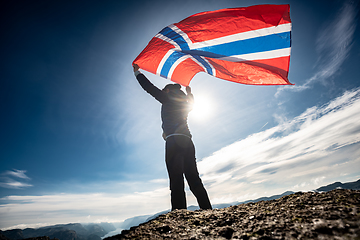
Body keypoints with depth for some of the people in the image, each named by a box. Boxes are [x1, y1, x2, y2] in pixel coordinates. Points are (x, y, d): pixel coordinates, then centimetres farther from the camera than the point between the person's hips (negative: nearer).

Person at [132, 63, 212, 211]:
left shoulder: (168, 99, 8)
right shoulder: (185, 104, 25)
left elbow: (150, 87, 12)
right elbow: (191, 103, 49)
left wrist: (137, 72, 27)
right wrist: (189, 92, 68)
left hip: (174, 140, -6)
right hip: (187, 141, 7)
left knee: (176, 180, -12)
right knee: (194, 179, 7)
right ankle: (208, 211, 5)